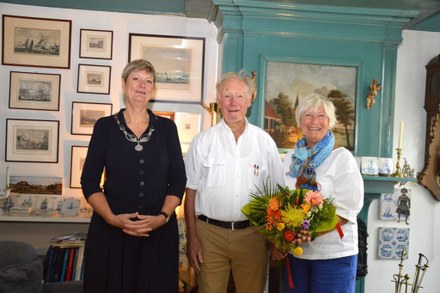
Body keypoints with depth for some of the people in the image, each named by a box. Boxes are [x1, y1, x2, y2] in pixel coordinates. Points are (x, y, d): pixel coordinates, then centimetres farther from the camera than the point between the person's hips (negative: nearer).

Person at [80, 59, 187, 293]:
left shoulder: (167, 127, 4)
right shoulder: (105, 126, 1)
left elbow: (178, 179, 3)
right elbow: (89, 181, 0)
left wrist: (163, 217, -11)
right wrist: (112, 218, -14)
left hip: (159, 230, 1)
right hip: (110, 229, -1)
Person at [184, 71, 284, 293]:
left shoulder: (265, 142, 4)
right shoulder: (203, 141, 0)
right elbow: (191, 192, 2)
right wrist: (192, 239, -3)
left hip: (253, 234, 1)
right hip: (210, 232, -1)